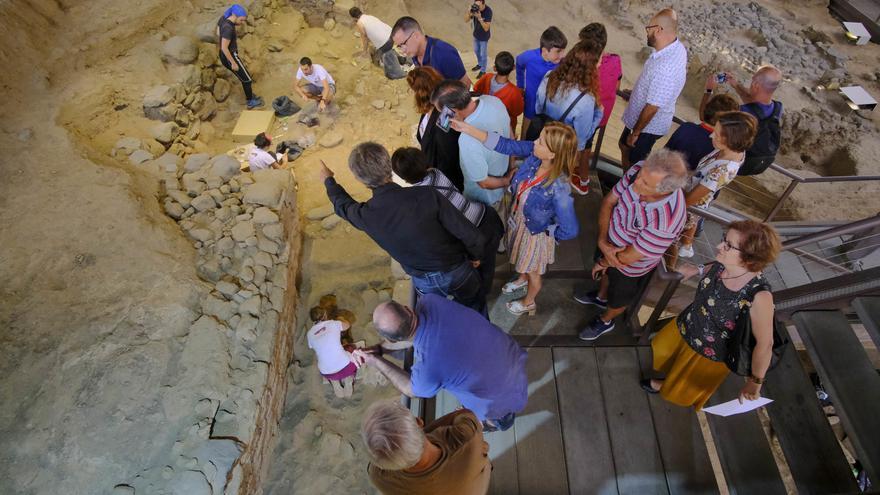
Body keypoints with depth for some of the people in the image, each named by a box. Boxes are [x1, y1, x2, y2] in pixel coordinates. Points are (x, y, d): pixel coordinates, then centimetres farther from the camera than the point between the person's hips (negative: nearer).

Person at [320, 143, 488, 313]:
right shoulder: (427, 196, -31)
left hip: (425, 283, 1)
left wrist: (328, 180, 27)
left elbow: (343, 204, 6)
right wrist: (475, 256, -1)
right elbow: (472, 236, -25)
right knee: (474, 310, 30)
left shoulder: (365, 216, -21)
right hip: (458, 271, -1)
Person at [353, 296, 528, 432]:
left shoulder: (428, 369, -38)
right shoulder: (429, 301, -26)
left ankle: (498, 422, 64)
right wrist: (380, 348, -1)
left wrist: (376, 362, -9)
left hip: (504, 392, -6)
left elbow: (411, 390, -11)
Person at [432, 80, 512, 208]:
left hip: (484, 198, -6)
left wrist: (506, 182, -9)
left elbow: (484, 182, -29)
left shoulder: (468, 141, -46)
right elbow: (511, 137, -3)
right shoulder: (493, 100, -23)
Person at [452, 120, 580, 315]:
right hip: (518, 220, 6)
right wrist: (468, 129, -20)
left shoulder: (558, 189, -41)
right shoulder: (534, 153, -25)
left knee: (532, 272, 25)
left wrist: (550, 234, -13)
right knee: (523, 262, 36)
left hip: (535, 232, -6)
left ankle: (529, 303, 57)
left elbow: (570, 230, -33)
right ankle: (522, 279, 70)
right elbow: (506, 145, -17)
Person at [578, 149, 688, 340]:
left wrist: (602, 262, -11)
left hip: (632, 267, -4)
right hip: (611, 243, 5)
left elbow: (627, 258, -29)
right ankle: (601, 297, 68)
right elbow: (608, 201, -15)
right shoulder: (641, 170, -29)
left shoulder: (666, 220, -44)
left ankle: (605, 321, 59)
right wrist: (603, 241, -25)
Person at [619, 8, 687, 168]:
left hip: (648, 125, -10)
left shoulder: (665, 68, -38)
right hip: (640, 116, 10)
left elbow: (652, 107, -29)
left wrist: (635, 133, -17)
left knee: (635, 163, 12)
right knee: (624, 146, 28)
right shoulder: (676, 47, -8)